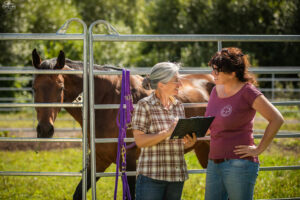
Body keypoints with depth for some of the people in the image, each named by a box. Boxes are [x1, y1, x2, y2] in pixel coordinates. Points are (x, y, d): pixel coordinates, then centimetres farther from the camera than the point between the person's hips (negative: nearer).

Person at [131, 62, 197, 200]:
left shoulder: (179, 106, 12)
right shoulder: (144, 105, -5)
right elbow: (140, 140, -13)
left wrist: (189, 142, -4)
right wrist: (167, 133, -22)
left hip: (177, 176, 6)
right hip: (151, 176, -6)